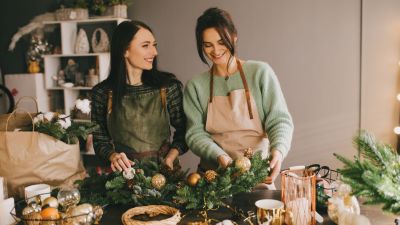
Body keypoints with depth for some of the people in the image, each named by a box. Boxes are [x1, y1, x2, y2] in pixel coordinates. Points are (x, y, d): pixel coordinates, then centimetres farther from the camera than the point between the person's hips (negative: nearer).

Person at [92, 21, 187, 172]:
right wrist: (113, 156, -11)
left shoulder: (169, 86, 1)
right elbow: (100, 141, 8)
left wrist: (170, 158, -5)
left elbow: (183, 131, 9)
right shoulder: (102, 93, 0)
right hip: (123, 172, 0)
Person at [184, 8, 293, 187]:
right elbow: (195, 133, 1)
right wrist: (220, 156, -17)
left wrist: (278, 150, -21)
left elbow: (279, 119, -2)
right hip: (215, 174, 1)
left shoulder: (260, 72, 0)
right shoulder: (195, 86, 5)